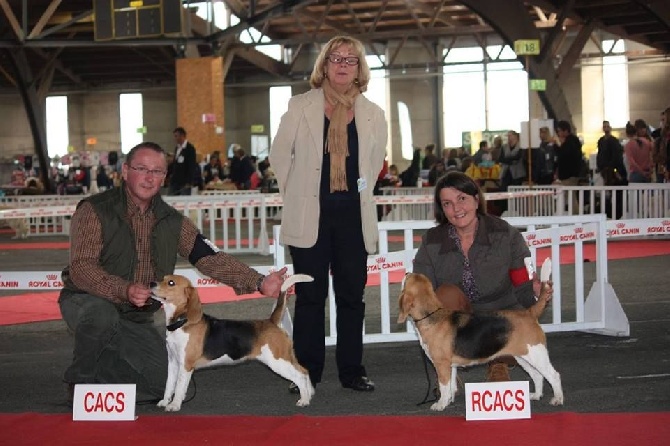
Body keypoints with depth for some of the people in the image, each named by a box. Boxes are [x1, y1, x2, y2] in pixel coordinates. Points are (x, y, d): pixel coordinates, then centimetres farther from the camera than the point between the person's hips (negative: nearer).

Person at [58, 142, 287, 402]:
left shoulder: (172, 222, 3)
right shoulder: (95, 211, -13)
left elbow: (210, 259, 0)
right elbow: (81, 268, -23)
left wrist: (259, 283, -13)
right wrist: (125, 291, -39)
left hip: (136, 320, 5)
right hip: (87, 302, -5)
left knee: (163, 383, -8)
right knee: (102, 315, -39)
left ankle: (100, 371, 17)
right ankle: (80, 380, -11)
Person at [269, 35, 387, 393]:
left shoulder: (373, 115, 6)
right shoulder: (300, 108, 1)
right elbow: (279, 155, 7)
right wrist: (296, 196, 9)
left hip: (353, 217, 2)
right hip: (310, 218, -2)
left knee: (352, 296, 6)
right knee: (310, 296, 2)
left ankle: (352, 370, 15)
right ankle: (306, 372, 9)